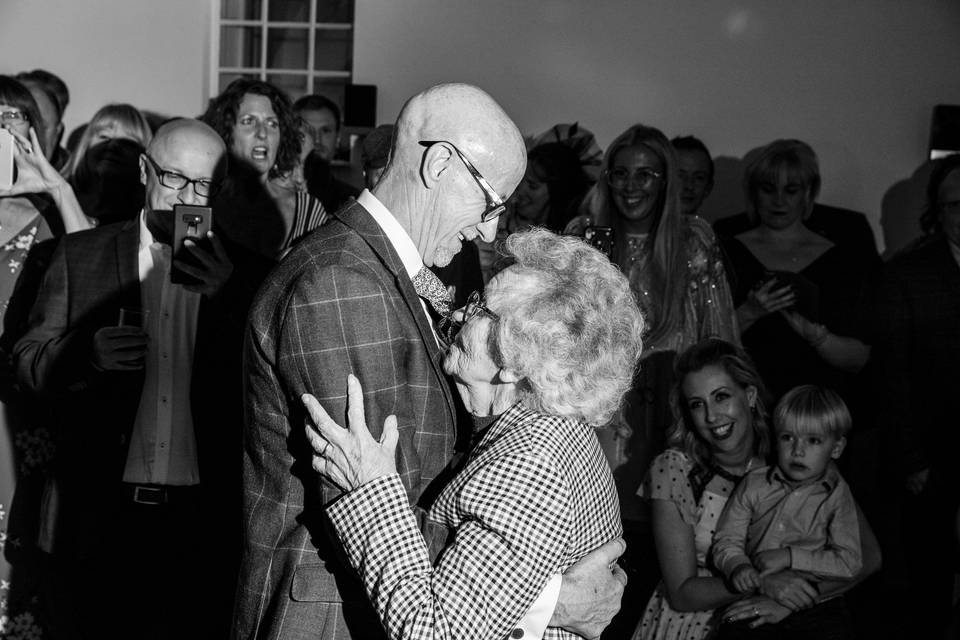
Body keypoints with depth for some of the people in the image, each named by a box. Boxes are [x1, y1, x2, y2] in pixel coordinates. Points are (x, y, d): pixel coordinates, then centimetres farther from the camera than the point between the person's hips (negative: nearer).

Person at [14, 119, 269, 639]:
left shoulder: (240, 275, 4)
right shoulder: (80, 255, 5)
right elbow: (27, 363, 5)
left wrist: (226, 300, -14)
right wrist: (85, 355, -15)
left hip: (204, 519, 0)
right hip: (100, 514, 0)